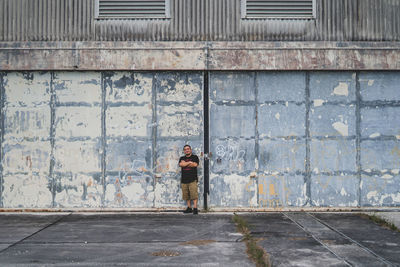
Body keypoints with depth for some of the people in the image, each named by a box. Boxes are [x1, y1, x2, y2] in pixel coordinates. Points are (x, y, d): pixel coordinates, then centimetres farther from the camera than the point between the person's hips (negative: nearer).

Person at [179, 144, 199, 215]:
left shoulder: (195, 157, 8)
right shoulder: (182, 158, 17)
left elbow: (195, 164, -9)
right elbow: (180, 164, -4)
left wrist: (185, 164, -2)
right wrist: (189, 162, -6)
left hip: (193, 179, -3)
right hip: (184, 179, 4)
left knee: (194, 194, -11)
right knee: (186, 195, 4)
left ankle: (195, 208, -9)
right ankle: (189, 208, 12)